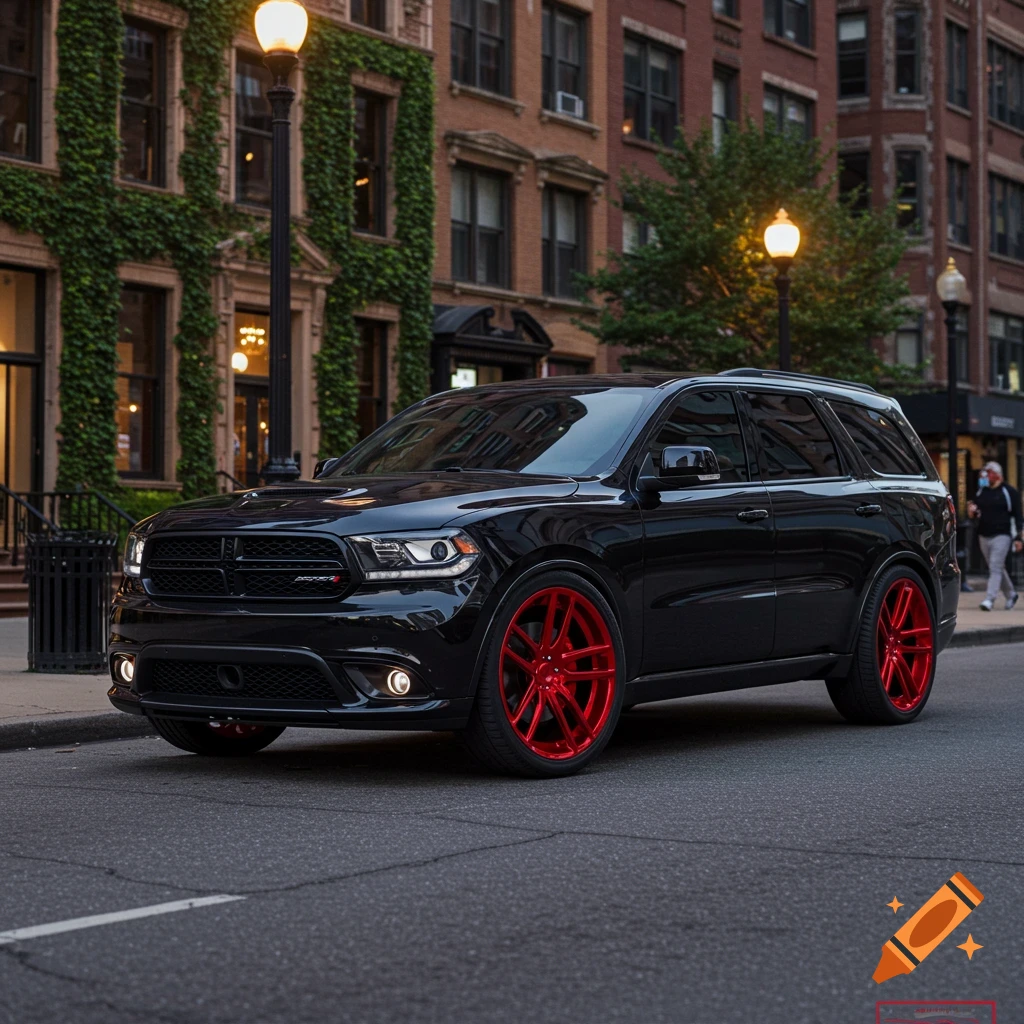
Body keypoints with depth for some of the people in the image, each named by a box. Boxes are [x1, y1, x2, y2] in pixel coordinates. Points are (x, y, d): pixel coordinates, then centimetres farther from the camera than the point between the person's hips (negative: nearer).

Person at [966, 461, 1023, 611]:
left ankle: (990, 599, -18)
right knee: (998, 568, 15)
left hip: (1001, 536, -6)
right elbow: (976, 514, 20)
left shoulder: (1009, 492, -3)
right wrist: (972, 512, -6)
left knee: (995, 568, -13)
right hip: (984, 536, 6)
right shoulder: (981, 492, 12)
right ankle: (1011, 595, 32)